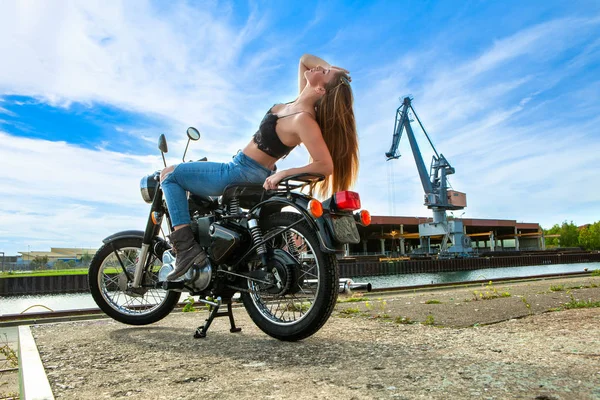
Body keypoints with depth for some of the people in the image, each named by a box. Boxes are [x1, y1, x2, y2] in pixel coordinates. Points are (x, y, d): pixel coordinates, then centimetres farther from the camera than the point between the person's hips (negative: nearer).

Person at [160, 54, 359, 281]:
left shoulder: (303, 119, -26)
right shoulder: (302, 102, -3)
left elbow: (326, 165, -30)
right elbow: (305, 59, 11)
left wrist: (283, 173, -27)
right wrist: (330, 67, -4)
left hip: (241, 174, -10)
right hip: (250, 173, 10)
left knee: (169, 175, 4)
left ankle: (186, 246, -7)